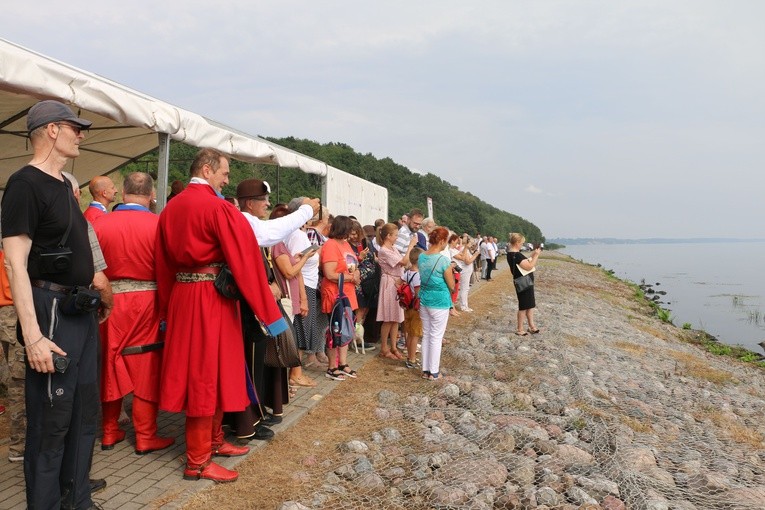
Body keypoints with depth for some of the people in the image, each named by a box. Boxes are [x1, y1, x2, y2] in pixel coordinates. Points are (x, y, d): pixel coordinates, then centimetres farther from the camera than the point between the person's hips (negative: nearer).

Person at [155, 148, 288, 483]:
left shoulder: (170, 208, 10)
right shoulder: (218, 208, -14)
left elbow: (163, 263, 14)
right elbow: (245, 260, -18)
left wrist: (166, 310, 20)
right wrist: (269, 313, -16)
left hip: (181, 295, 8)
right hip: (212, 297, -8)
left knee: (192, 369, 16)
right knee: (207, 372, 0)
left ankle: (213, 441, 31)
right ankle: (198, 461, 10)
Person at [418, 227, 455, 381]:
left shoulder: (421, 257, 1)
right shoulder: (444, 260, -19)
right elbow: (451, 286, -10)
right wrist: (451, 272, 9)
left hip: (424, 300, 6)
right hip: (439, 302, -6)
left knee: (426, 335, 15)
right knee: (436, 337, 5)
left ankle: (425, 370, 23)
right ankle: (434, 372, 15)